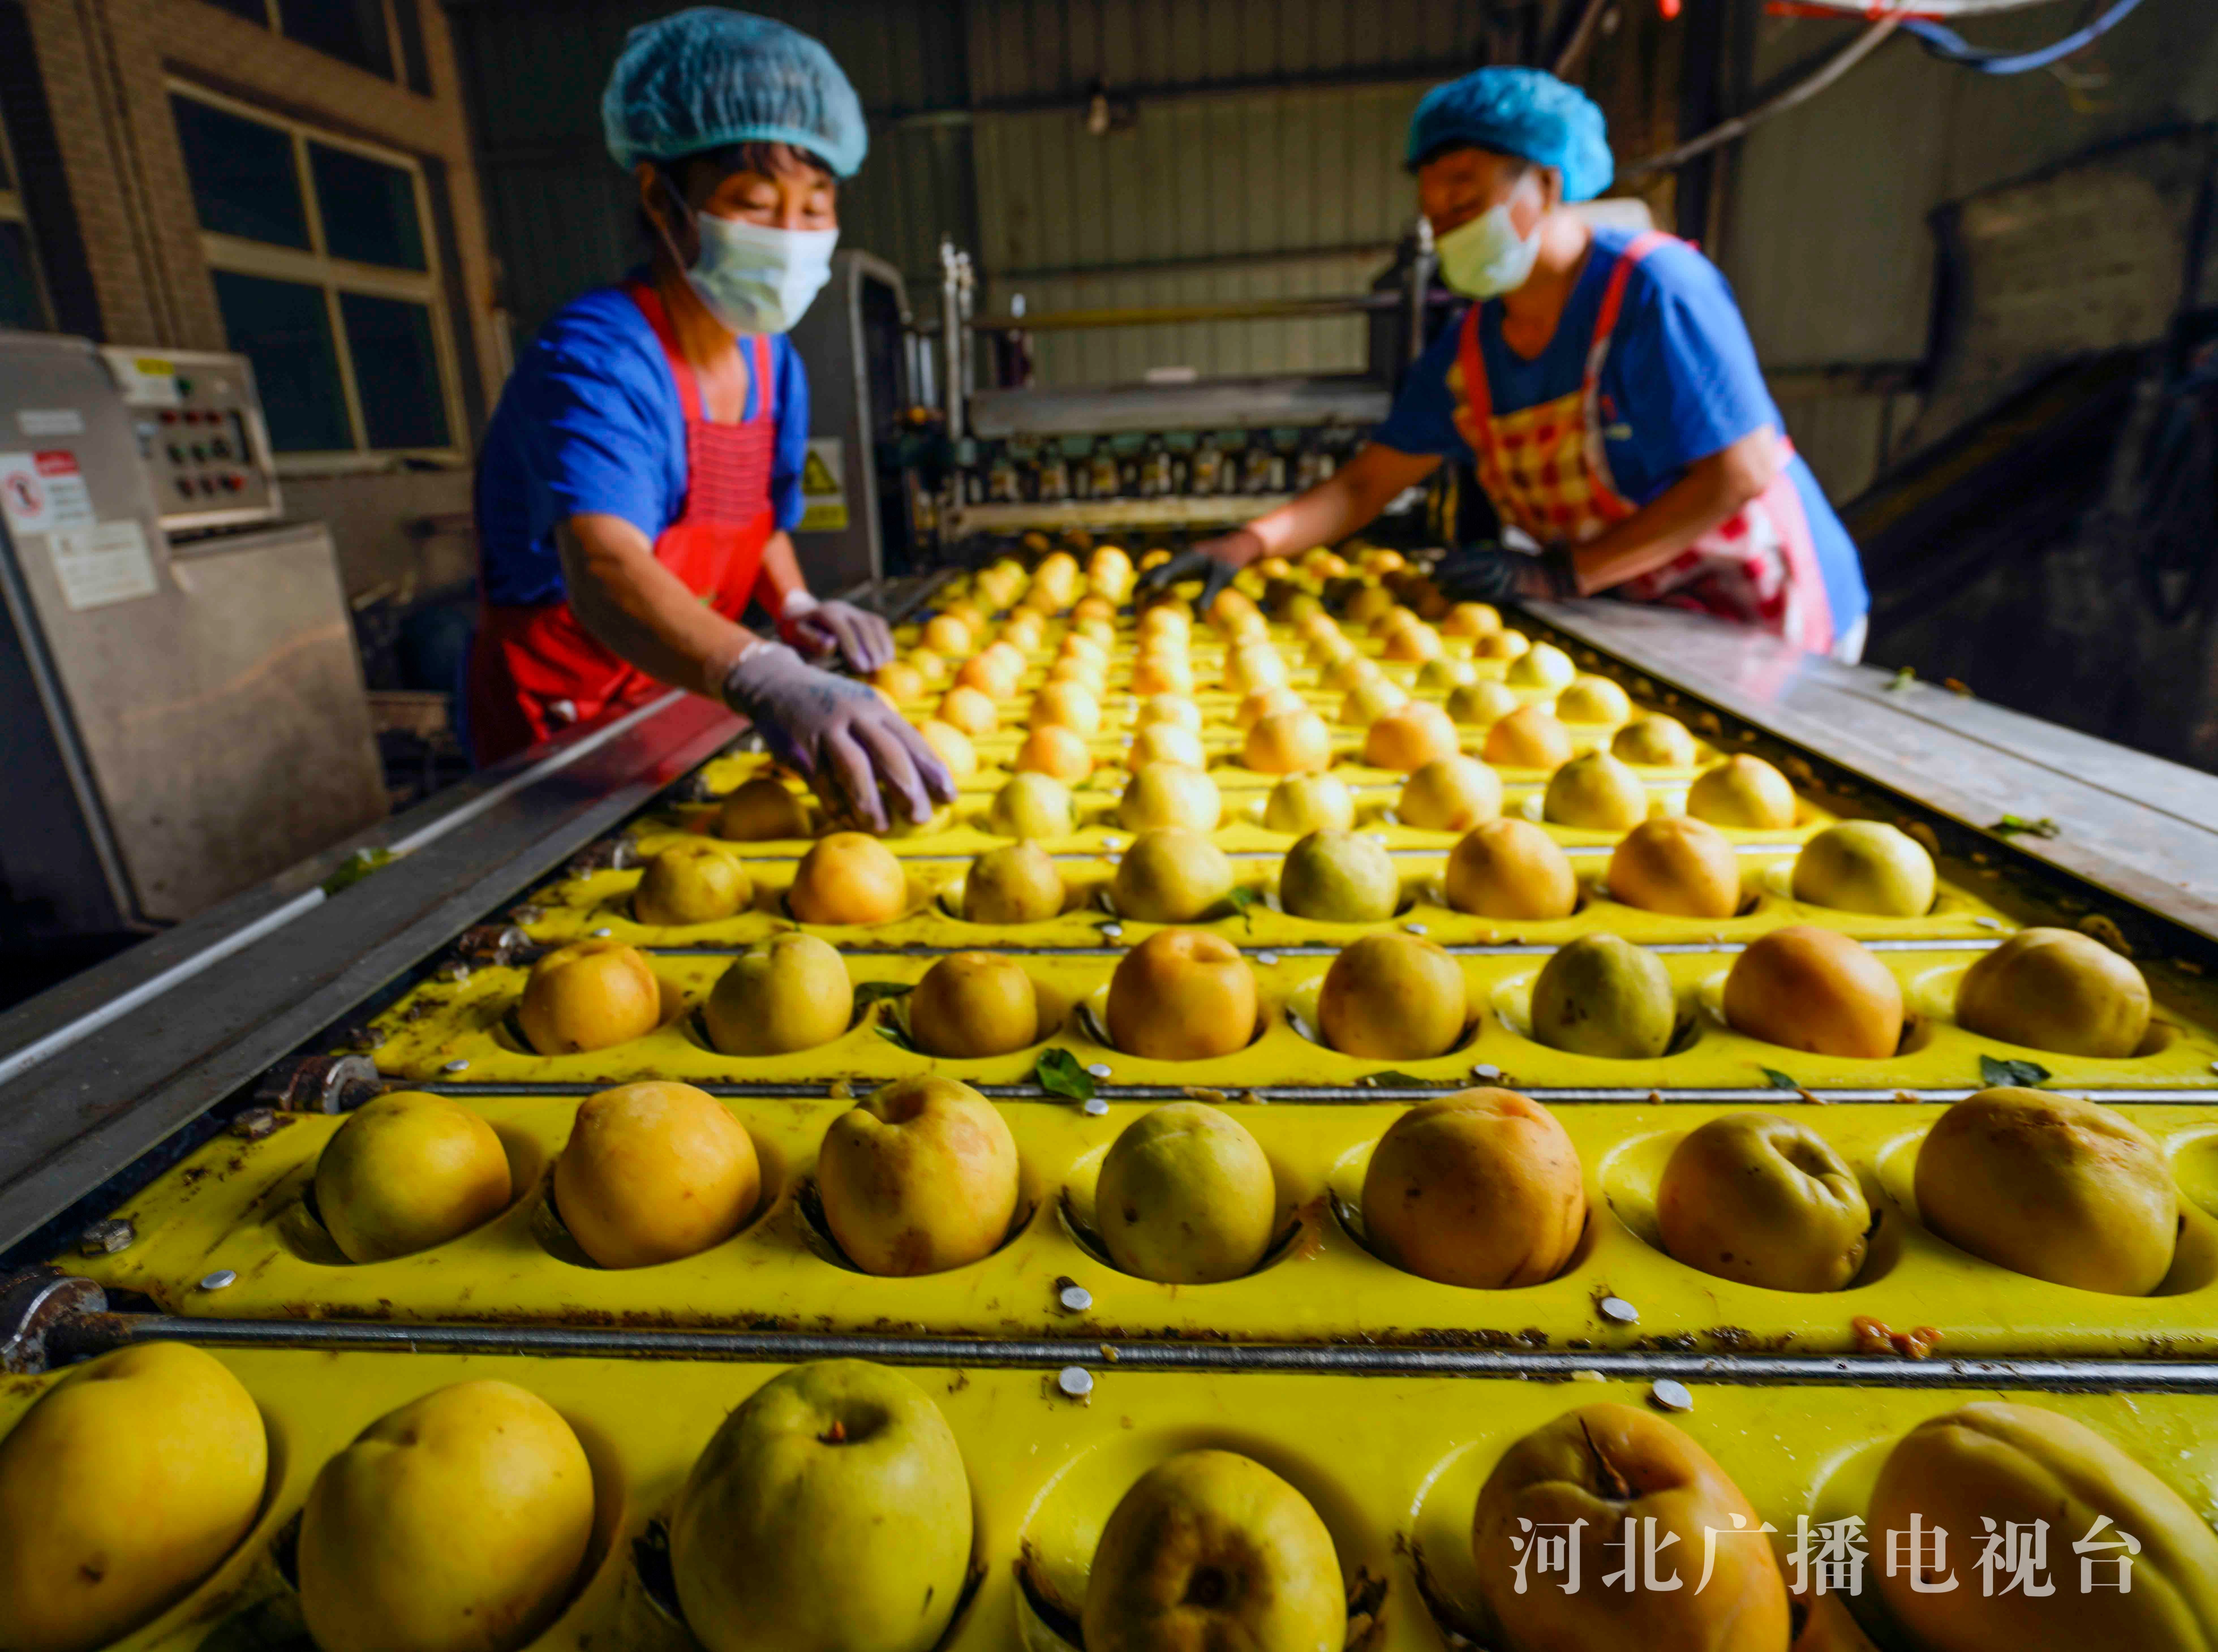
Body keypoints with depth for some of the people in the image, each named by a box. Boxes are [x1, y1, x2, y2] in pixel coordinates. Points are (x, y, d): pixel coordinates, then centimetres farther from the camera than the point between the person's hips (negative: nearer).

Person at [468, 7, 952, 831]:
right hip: (558, 728, -6)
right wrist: (764, 680, -62)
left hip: (679, 698, 6)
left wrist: (796, 608, -9)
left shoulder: (774, 366, -2)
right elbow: (603, 568, -44)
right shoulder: (595, 355, -26)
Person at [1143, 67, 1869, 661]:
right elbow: (1364, 483, 1)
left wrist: (1561, 574, -25)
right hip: (1639, 617, 6)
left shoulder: (1656, 290, -17)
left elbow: (1743, 472, -21)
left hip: (1762, 625, -6)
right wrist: (1245, 545, -16)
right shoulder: (1469, 351, 2)